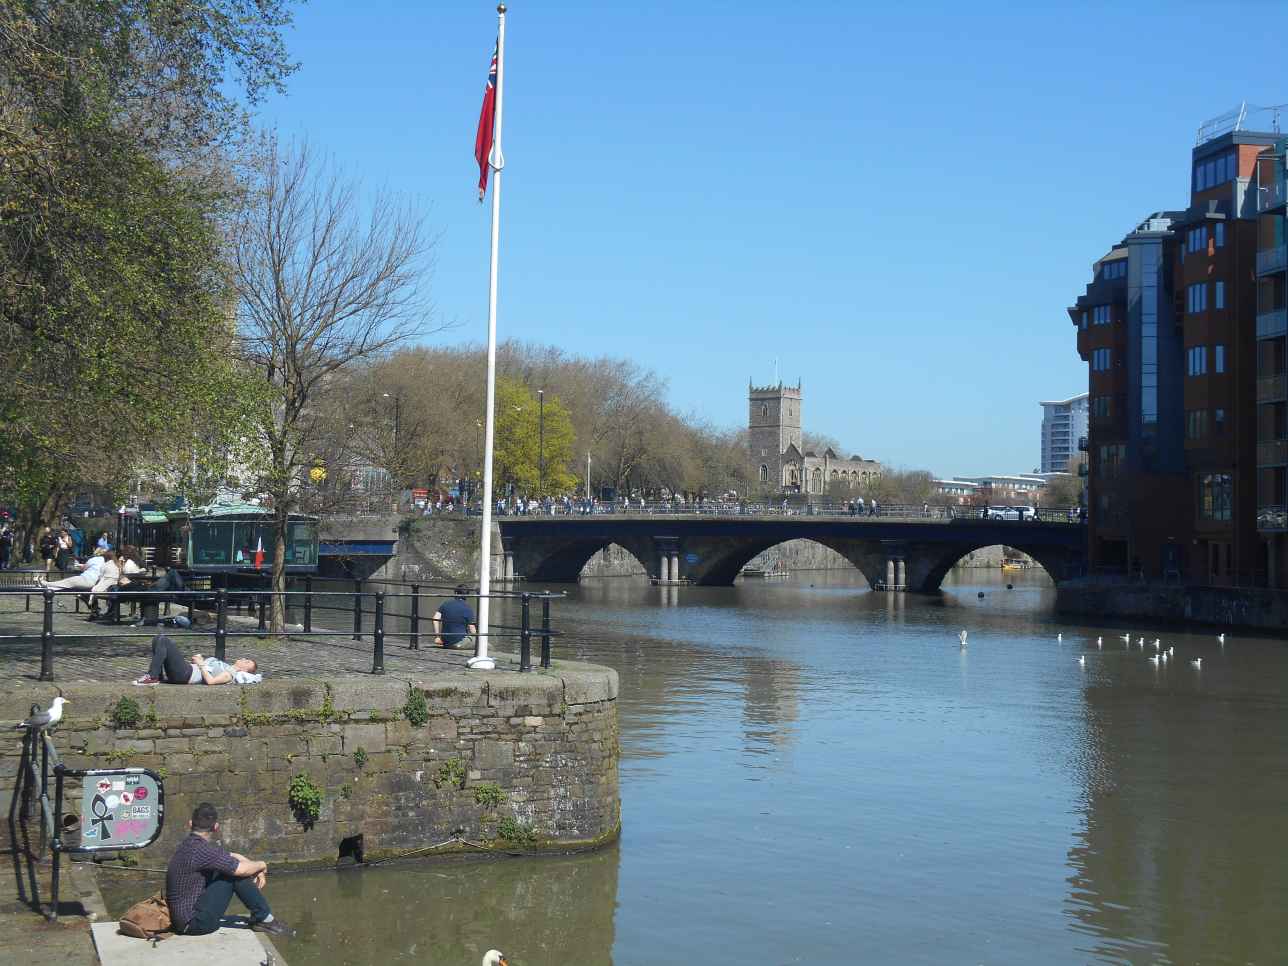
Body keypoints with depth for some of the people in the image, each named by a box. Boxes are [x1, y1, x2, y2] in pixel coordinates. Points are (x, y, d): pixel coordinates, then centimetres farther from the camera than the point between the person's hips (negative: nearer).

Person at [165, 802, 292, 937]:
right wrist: (262, 865, 1)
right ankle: (264, 919, -1)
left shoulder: (190, 845, 9)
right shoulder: (199, 849, -22)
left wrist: (257, 870, 4)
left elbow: (233, 856, 16)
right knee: (236, 873, -12)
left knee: (232, 868, 12)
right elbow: (241, 869, -19)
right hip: (192, 923, -10)